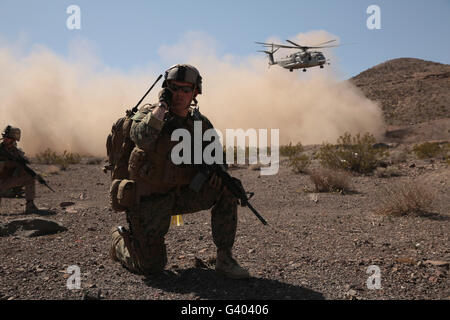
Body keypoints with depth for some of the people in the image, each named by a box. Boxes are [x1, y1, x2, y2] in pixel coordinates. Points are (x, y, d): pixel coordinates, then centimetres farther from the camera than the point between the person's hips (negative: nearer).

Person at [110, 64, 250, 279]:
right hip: (149, 199, -4)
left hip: (182, 194, 4)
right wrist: (162, 105, -25)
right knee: (151, 266, -5)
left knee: (226, 189, -17)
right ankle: (120, 239, 29)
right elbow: (142, 138, -32)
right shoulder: (149, 113, -10)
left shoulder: (201, 124, 2)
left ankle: (224, 259, -8)